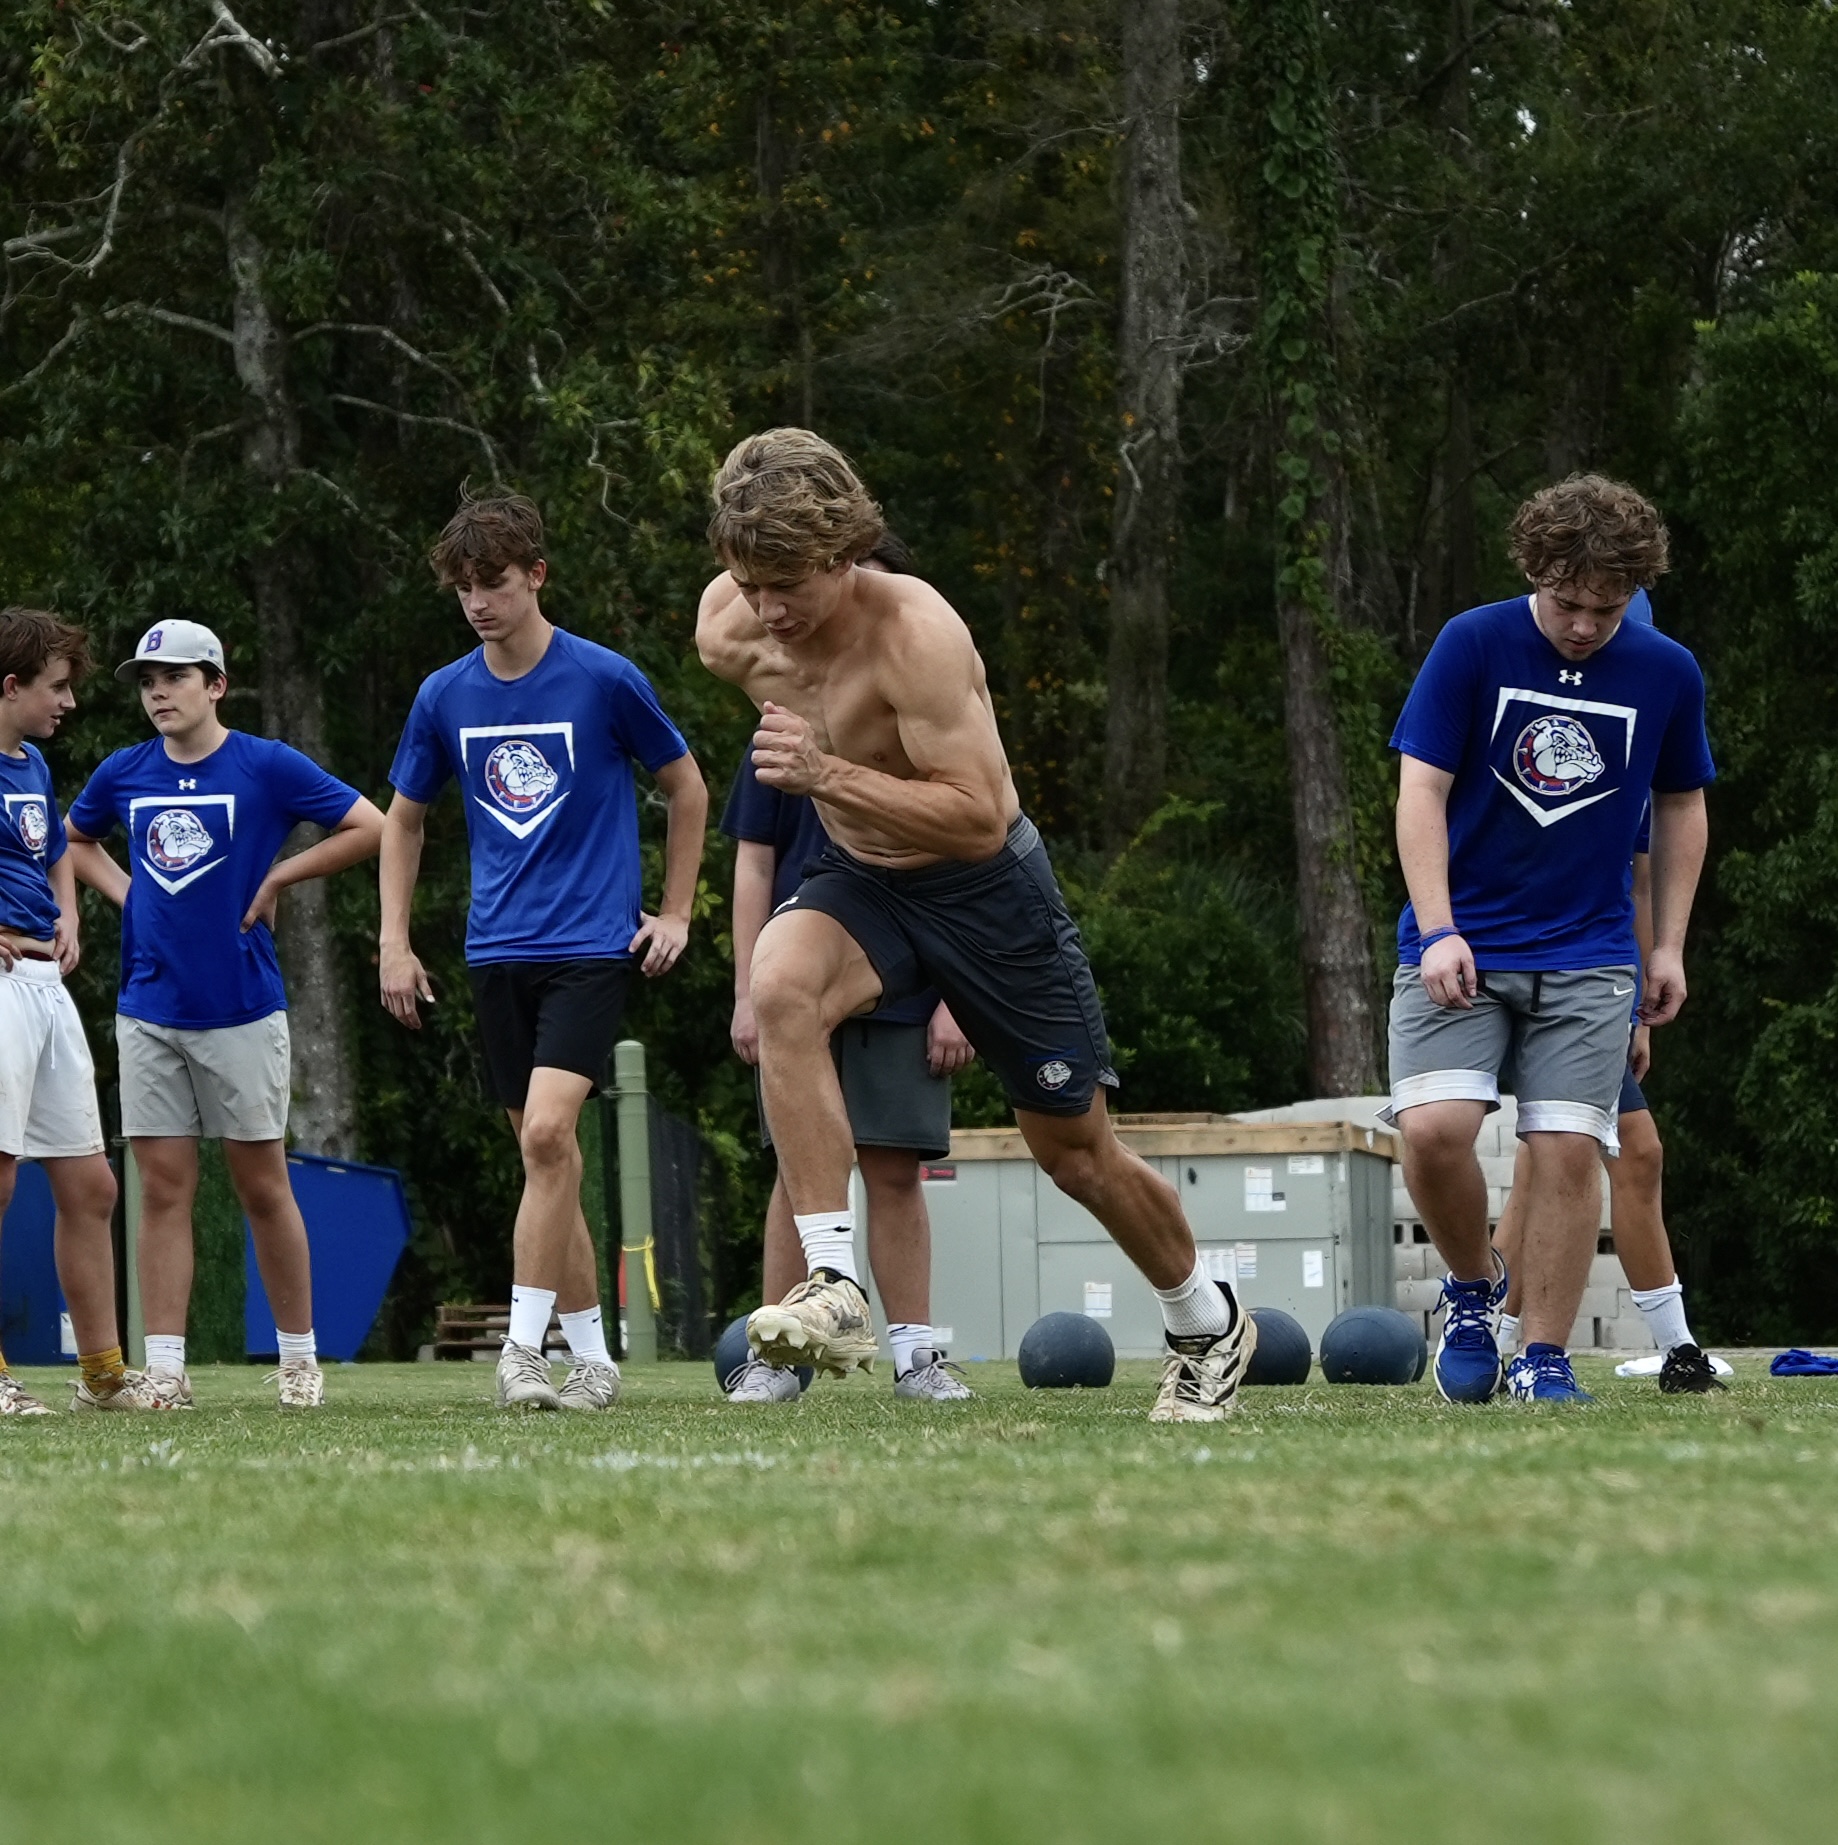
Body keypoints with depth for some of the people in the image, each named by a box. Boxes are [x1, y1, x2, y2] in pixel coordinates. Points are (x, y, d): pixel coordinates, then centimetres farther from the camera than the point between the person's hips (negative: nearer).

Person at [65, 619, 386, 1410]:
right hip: (148, 1011, 3)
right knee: (162, 1187, 1)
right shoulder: (125, 774, 7)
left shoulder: (267, 766, -6)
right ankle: (164, 1368, 0)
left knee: (262, 1186, 3)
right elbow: (75, 841, 26)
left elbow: (370, 828, -6)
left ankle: (299, 1358, 13)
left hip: (242, 1010, -3)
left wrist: (275, 878, -7)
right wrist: (125, 894, 8)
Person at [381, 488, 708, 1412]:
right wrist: (394, 941, 11)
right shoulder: (444, 696, 5)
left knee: (547, 1133, -20)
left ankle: (523, 1345, -18)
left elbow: (687, 789, 8)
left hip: (592, 945, -4)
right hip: (497, 949, 5)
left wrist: (674, 914, 6)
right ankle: (592, 1355, 15)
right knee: (545, 1153, 7)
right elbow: (403, 819, 19)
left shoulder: (606, 680, -5)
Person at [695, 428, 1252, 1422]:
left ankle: (1208, 1325, 38)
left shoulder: (914, 633, -31)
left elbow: (979, 818, -32)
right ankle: (834, 1287, -34)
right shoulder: (727, 633, -13)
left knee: (1074, 1149, 9)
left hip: (985, 889, -4)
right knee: (781, 985, -32)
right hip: (859, 881, 4)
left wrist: (829, 776, -40)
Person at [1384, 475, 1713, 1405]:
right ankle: (1472, 1287, 11)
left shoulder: (1667, 674, 0)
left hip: (1588, 960, 1)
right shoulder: (1473, 645, -7)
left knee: (1566, 1151, -7)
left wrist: (1669, 946, 10)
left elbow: (1680, 805, 14)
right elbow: (1421, 787, -7)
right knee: (1433, 1128, -17)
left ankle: (1544, 1359, 6)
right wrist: (1438, 932, -16)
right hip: (1459, 947, -1)